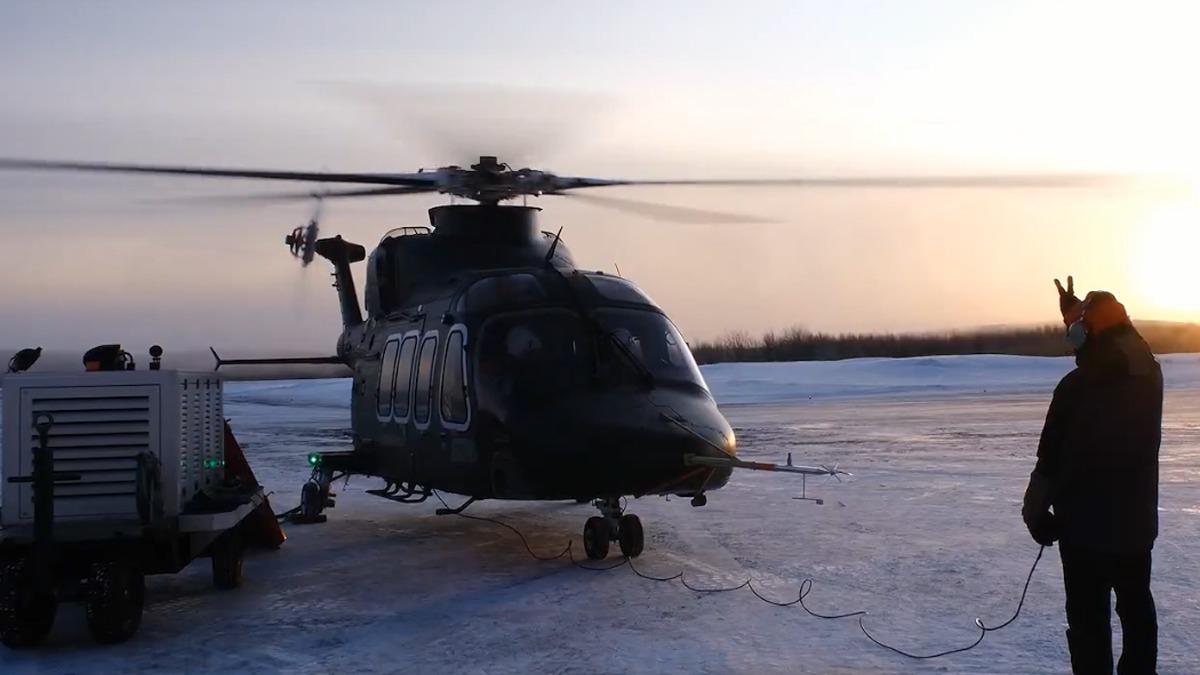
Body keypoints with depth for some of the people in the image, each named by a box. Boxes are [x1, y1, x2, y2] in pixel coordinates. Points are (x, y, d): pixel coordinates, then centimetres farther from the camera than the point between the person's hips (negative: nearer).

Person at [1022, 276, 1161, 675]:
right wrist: (1077, 311, 33)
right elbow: (1113, 347, 23)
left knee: (1089, 614, 2)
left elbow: (1051, 459, -16)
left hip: (1086, 521, -6)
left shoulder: (1077, 387, -20)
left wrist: (1036, 513, -3)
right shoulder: (1149, 374, -1)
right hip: (1137, 519, 7)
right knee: (1136, 605, 21)